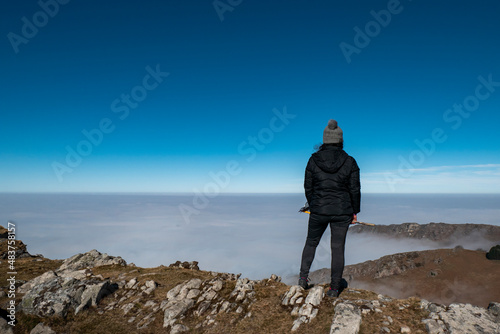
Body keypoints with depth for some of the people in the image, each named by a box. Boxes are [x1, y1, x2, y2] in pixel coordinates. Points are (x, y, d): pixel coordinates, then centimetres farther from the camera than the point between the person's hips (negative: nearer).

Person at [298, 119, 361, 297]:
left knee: (311, 242, 22)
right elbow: (354, 190, -3)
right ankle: (335, 288, 20)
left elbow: (308, 187, 1)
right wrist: (355, 212, 8)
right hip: (342, 212, 0)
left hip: (318, 210, 0)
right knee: (338, 248, 11)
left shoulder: (313, 160, -6)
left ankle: (303, 277, 18)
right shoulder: (349, 162, -7)